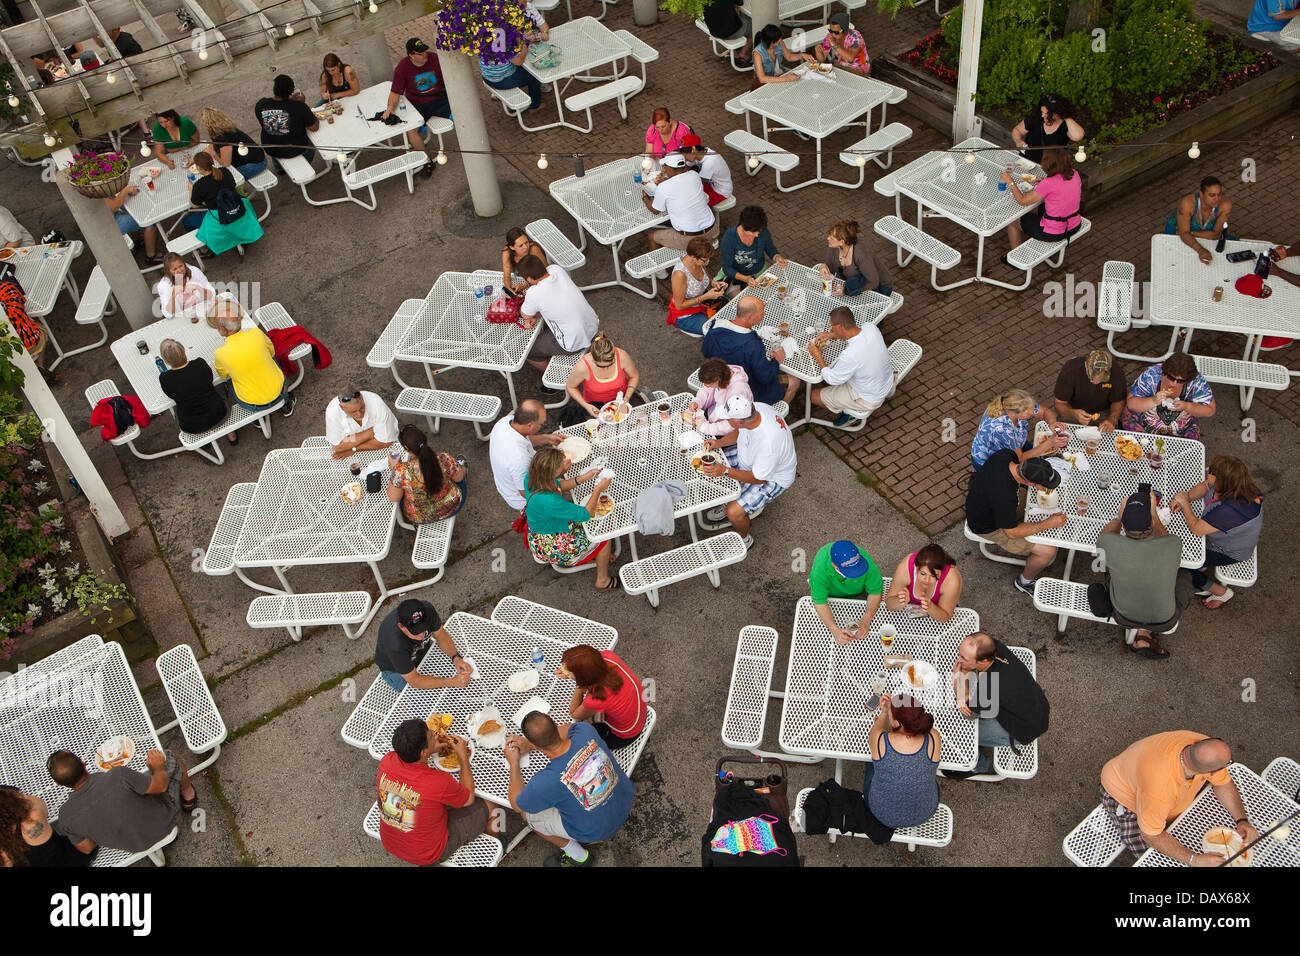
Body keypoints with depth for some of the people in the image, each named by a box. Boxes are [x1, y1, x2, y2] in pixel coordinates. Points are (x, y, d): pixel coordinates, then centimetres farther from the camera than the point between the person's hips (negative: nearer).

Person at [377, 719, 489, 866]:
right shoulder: (440, 782, -37)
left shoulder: (387, 761, -23)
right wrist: (463, 756, -8)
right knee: (486, 807, 8)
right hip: (427, 856, -5)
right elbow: (469, 798, -13)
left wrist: (431, 750, -4)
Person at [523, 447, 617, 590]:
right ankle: (603, 581, 25)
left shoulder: (532, 478, -18)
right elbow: (585, 514, -29)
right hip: (554, 548, -8)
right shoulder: (548, 501, -42)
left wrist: (583, 478, -7)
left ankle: (602, 553, 40)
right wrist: (598, 489, -19)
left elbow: (558, 486, 4)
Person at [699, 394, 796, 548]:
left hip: (773, 476, -8)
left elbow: (758, 479, -28)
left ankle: (745, 539, 16)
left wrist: (725, 471, -31)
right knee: (713, 467, 8)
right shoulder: (753, 408, -22)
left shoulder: (768, 441, -43)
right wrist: (719, 442, -13)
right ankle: (727, 505, 30)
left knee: (734, 512, -16)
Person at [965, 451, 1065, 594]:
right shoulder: (1004, 496, -42)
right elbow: (1012, 532, -25)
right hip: (988, 527, -8)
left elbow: (1020, 457, 3)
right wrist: (1048, 523, -19)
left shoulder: (1006, 454, -24)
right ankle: (1024, 581, 22)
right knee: (1049, 551, -6)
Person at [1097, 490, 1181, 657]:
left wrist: (1121, 512, 4)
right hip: (1164, 622, 1)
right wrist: (1153, 512, 2)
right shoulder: (1174, 545, -28)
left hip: (1124, 617, 0)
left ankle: (1142, 634, 22)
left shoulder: (1113, 545, -29)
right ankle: (1146, 633, 19)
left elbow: (1101, 538, -1)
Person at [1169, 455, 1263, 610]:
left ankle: (1221, 592, 23)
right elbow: (1205, 486, 1)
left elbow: (1196, 528, -31)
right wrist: (1186, 497, -14)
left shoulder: (1228, 510, -45)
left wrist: (1185, 503, -21)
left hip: (1230, 553, -8)